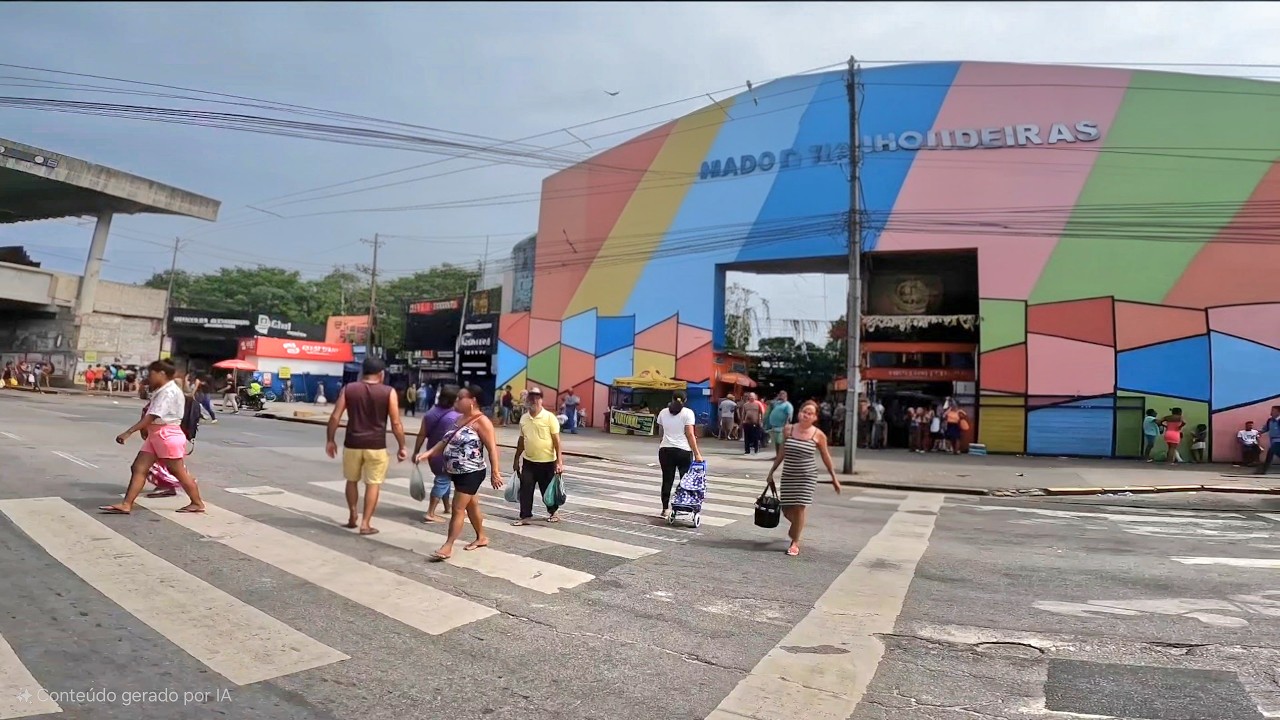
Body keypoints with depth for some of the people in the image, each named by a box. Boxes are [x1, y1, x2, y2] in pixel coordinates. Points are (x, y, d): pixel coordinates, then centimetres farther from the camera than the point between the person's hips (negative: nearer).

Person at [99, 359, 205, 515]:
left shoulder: (169, 392, -17)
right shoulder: (161, 391, 18)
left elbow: (152, 417, -25)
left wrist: (128, 432, -27)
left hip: (168, 436, -10)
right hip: (155, 436, 10)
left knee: (179, 472, -1)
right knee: (138, 468, 1)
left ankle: (197, 504, 10)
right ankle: (126, 504, 0)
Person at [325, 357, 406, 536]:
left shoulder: (348, 389, 3)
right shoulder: (388, 392, -4)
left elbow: (335, 417, 0)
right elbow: (396, 423, -6)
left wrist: (330, 440, 10)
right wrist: (402, 447, 1)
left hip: (353, 444, 2)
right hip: (376, 445, -2)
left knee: (352, 480, 22)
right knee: (373, 484, 7)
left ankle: (352, 516, 29)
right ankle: (365, 523, 5)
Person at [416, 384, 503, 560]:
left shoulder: (481, 421, -16)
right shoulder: (460, 419, 11)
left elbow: (492, 448, -19)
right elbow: (445, 441, 14)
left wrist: (495, 473, -22)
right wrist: (428, 453, -1)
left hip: (471, 473, -9)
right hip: (458, 472, 9)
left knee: (458, 509, -8)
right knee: (471, 506, 20)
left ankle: (447, 547, -4)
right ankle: (481, 538, 34)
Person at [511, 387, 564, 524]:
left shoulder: (550, 417, -11)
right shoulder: (523, 418, 5)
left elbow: (557, 440, -11)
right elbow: (521, 440, 14)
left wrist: (559, 461, -16)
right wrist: (516, 460, 15)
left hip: (547, 462, -4)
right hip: (528, 462, 4)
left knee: (548, 490, 10)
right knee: (525, 490, 0)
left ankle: (553, 512, 32)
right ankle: (525, 516, 11)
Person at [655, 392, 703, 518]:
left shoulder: (663, 412, 8)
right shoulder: (687, 413, -4)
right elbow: (690, 434, -11)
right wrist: (697, 453, -11)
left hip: (665, 450, 3)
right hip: (683, 450, -3)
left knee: (667, 480, 9)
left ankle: (665, 508, 12)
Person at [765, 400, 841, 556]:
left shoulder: (818, 435, -6)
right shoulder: (788, 430, -1)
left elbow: (826, 457, 5)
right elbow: (781, 454, 9)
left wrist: (834, 478, 7)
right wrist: (772, 471, 11)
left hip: (807, 476, -2)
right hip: (788, 475, 2)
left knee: (800, 508, -6)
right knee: (786, 509, 6)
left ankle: (795, 543, 10)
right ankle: (796, 526, 42)